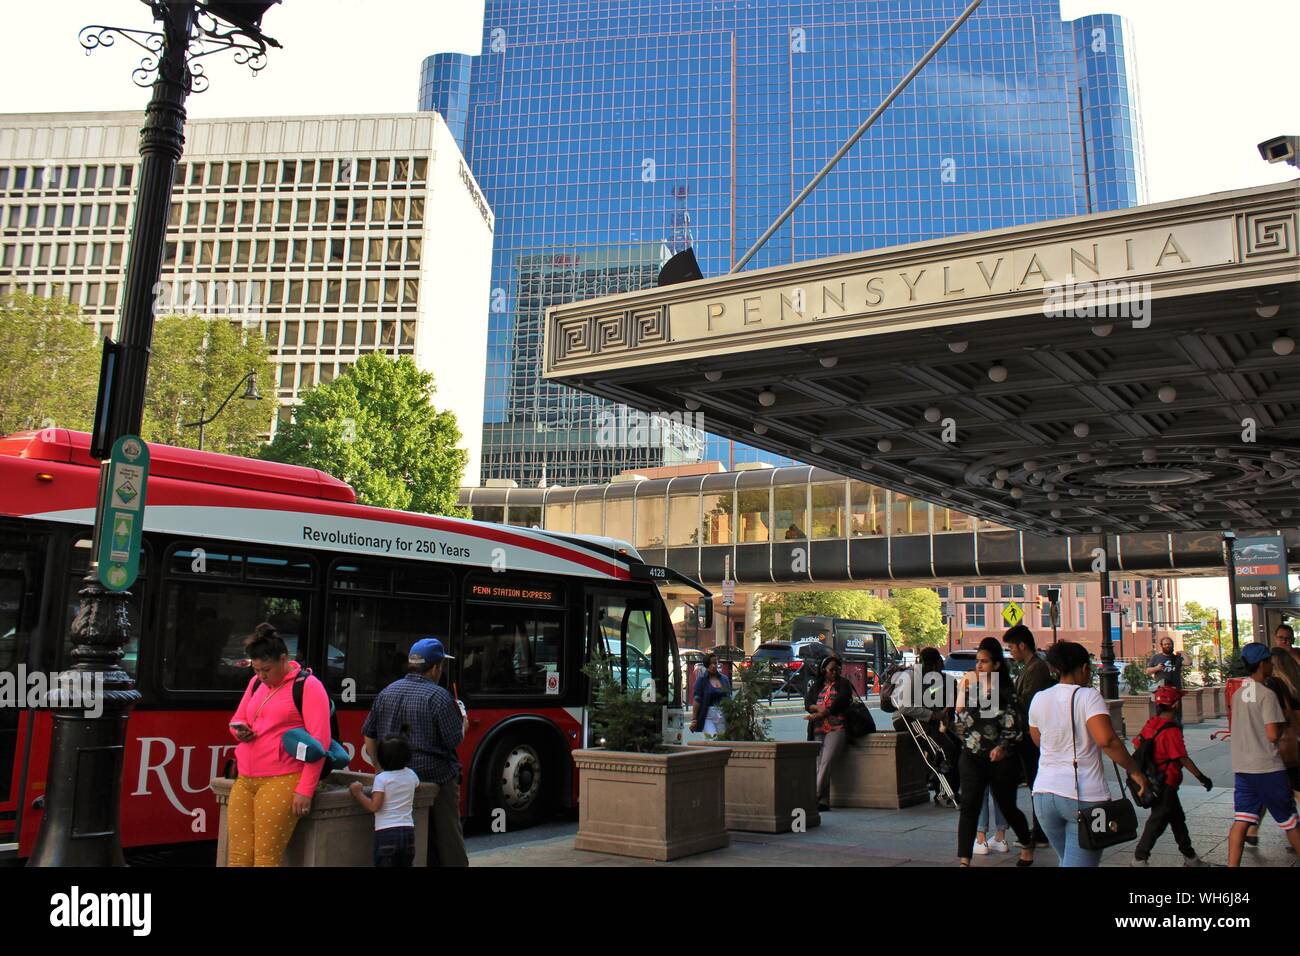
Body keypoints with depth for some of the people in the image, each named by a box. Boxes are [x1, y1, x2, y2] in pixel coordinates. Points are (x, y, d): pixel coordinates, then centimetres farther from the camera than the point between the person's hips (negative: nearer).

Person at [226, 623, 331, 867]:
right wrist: (240, 732, 1)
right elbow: (237, 719, 27)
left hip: (280, 782, -7)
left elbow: (319, 742, -11)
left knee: (265, 858, -8)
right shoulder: (256, 682, 15)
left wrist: (305, 791, -15)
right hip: (244, 781, 7)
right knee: (238, 856, 1)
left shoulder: (308, 686, -6)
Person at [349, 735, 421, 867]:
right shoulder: (411, 775, 7)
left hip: (386, 832, -5)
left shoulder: (381, 778, -8)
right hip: (408, 831, 5)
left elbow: (374, 806, -15)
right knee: (405, 864, 14)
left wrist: (357, 793, -6)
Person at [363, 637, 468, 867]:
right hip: (436, 777, -6)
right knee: (447, 835, 4)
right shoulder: (438, 696, -13)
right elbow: (455, 740, -12)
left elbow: (369, 735, 9)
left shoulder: (387, 692, 6)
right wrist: (462, 720, 7)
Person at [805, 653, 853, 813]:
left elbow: (840, 703, -4)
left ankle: (815, 797, -21)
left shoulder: (843, 683, 10)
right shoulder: (816, 685, 21)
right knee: (819, 763, -4)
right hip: (818, 730, 4)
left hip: (837, 728, -4)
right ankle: (824, 801, -3)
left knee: (826, 762, -18)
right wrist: (819, 708, -13)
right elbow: (807, 702, 9)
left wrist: (820, 714, -10)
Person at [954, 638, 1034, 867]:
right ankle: (964, 860, -12)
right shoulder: (970, 685, 5)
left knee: (1007, 806, 13)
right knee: (969, 807, -10)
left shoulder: (1006, 691, -7)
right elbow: (961, 721, 16)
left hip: (1000, 759, -2)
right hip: (972, 756, 3)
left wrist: (1003, 746, -23)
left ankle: (1027, 844, 42)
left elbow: (1014, 726, -9)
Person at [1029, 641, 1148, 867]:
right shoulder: (1088, 696, -9)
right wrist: (1134, 770, -13)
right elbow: (1106, 739, -23)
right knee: (1080, 862, -2)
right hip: (1084, 797, -5)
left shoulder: (1039, 699, 7)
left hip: (1043, 794, 5)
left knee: (1068, 860, 21)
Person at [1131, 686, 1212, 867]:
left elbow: (1136, 744, 8)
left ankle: (1190, 858, 31)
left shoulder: (1151, 724, 4)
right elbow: (1183, 759, -21)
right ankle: (1140, 858, 2)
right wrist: (1201, 777, -12)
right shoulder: (1171, 730, -20)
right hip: (1166, 785, -9)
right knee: (1158, 820, -3)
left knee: (1177, 818, 19)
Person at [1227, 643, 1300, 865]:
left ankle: (1232, 865, -7)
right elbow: (1273, 736, -18)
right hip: (1267, 768, -6)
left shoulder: (1238, 694, 11)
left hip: (1242, 767, 6)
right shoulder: (1267, 695, -13)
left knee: (1241, 821, 0)